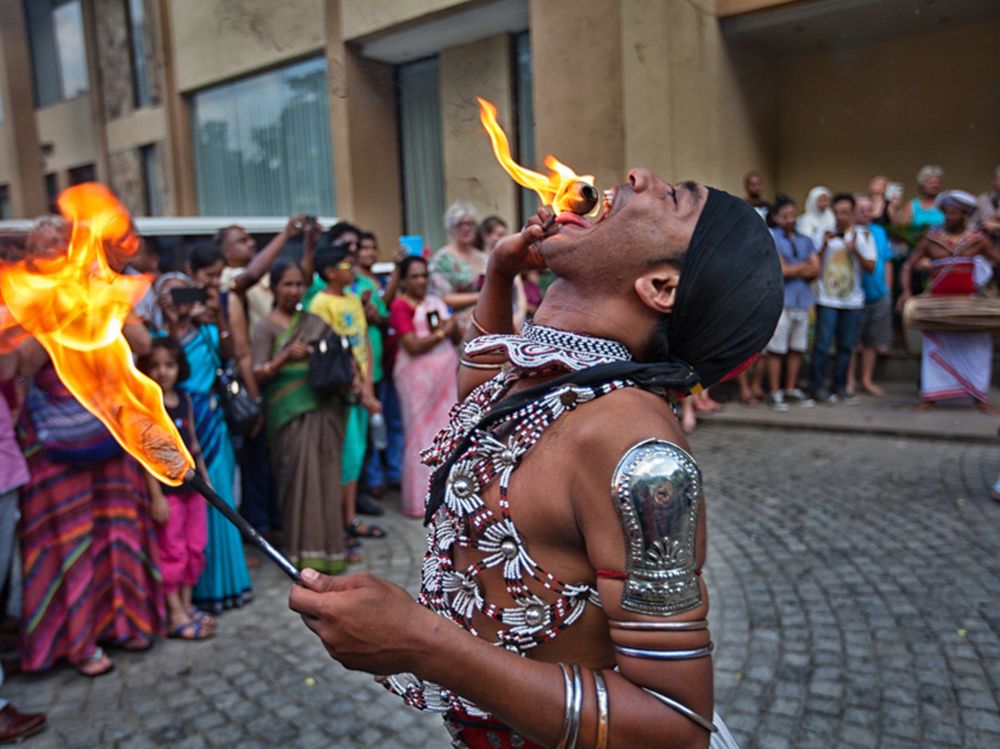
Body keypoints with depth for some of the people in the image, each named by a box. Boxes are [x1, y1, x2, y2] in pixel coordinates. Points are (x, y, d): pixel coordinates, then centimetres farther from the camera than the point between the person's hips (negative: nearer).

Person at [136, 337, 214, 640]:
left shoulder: (185, 400, 9)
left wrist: (205, 478, 14)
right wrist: (156, 495, -16)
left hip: (191, 485, 7)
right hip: (166, 488, -7)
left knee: (195, 547, 12)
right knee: (172, 551, 0)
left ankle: (186, 605, 25)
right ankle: (175, 615, 10)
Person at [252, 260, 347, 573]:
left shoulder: (314, 321, 15)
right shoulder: (266, 327, 2)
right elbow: (258, 374, -5)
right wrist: (285, 357, -20)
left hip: (324, 406, 4)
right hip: (289, 412, -4)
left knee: (327, 473, 3)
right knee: (300, 474, -8)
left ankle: (328, 545, 14)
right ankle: (304, 550, 2)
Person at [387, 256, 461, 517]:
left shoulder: (436, 302, 16)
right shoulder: (400, 306, -5)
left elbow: (458, 338, 17)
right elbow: (413, 346, -14)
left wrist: (453, 327, -4)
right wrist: (441, 333, -8)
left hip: (446, 371, 7)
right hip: (418, 375, -6)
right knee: (421, 435, -3)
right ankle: (420, 500, 7)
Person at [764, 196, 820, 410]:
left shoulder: (805, 240, 16)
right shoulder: (771, 239, -2)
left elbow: (815, 270, 6)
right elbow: (779, 270, -12)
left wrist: (792, 270, -9)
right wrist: (803, 267, 1)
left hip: (802, 300, 6)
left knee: (797, 348, 11)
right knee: (776, 349, -4)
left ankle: (791, 389, 21)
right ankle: (774, 393, 4)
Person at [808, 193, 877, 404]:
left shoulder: (863, 235, 6)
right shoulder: (825, 234, 3)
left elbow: (871, 267, 0)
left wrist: (855, 250, -13)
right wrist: (824, 246, -14)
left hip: (853, 300, 2)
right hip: (827, 299, -2)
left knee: (846, 346, 6)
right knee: (822, 344, -5)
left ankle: (840, 387, 16)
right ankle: (817, 386, 6)